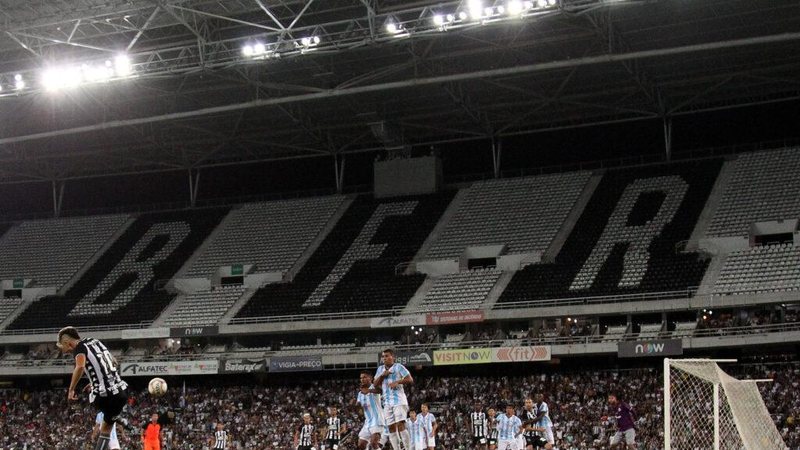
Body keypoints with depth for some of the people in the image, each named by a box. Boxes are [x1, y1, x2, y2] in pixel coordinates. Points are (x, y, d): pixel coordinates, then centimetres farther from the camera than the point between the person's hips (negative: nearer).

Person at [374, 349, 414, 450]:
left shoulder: (398, 367, -1)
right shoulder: (380, 369, 16)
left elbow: (410, 380, -8)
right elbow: (375, 384, 12)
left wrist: (397, 382, -20)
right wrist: (382, 376, -4)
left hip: (399, 400, -6)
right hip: (387, 402, 6)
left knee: (400, 425, -16)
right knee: (391, 428, 2)